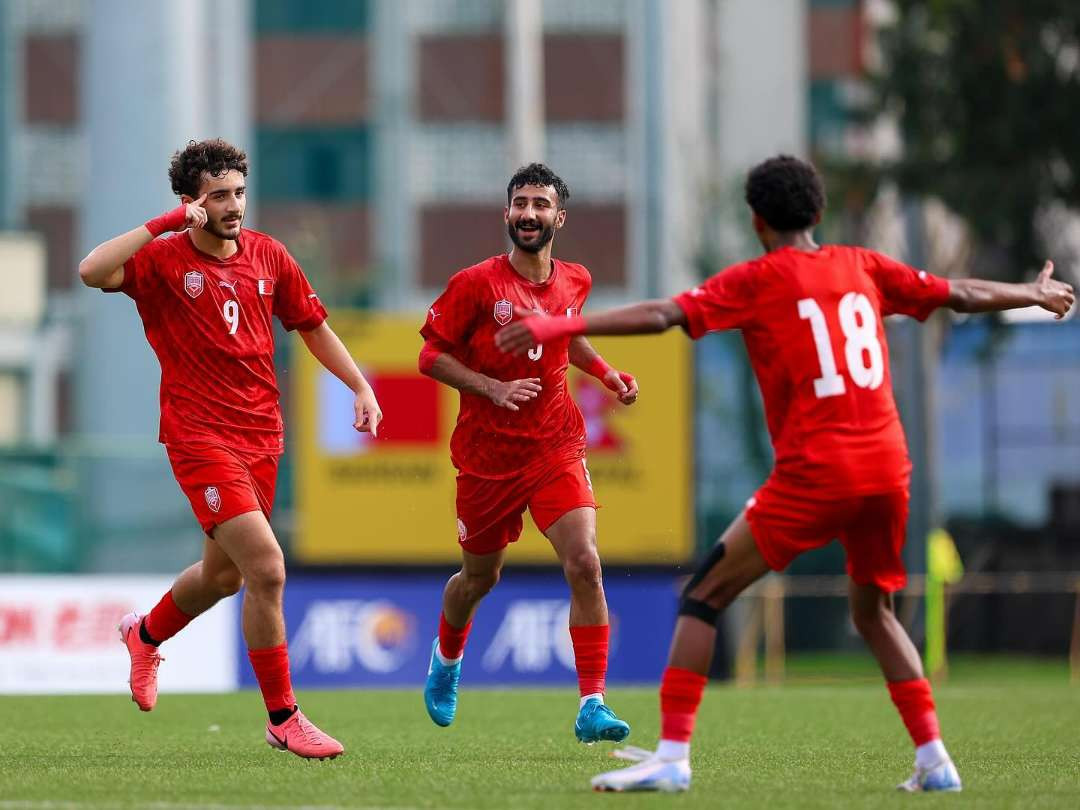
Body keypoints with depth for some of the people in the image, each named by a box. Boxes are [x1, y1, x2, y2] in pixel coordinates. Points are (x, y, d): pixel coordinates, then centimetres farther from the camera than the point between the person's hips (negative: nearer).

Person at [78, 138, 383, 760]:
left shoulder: (267, 255, 6)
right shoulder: (163, 259, -9)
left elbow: (314, 326, 18)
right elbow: (92, 272, -28)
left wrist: (361, 387, 10)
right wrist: (163, 224, -27)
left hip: (262, 436, 6)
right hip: (201, 437, -6)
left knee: (224, 573, 20)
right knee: (268, 570, -18)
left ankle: (145, 634, 52)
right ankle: (282, 719, -6)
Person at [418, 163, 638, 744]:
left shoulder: (574, 282, 4)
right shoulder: (476, 284, -10)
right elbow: (431, 354, -7)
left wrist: (608, 374, 9)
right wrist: (492, 388, -20)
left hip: (556, 448, 2)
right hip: (487, 454, -2)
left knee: (584, 563, -18)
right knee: (480, 577, 14)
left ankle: (592, 706, -17)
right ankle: (446, 660, 48)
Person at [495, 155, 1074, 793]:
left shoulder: (757, 280, 0)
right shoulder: (864, 267, 14)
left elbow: (662, 315, -11)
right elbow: (961, 295, 24)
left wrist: (562, 326, -11)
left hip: (814, 475, -5)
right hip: (888, 467, 5)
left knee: (704, 597, 1)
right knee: (875, 613, 25)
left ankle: (672, 757, -9)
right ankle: (934, 759, 17)